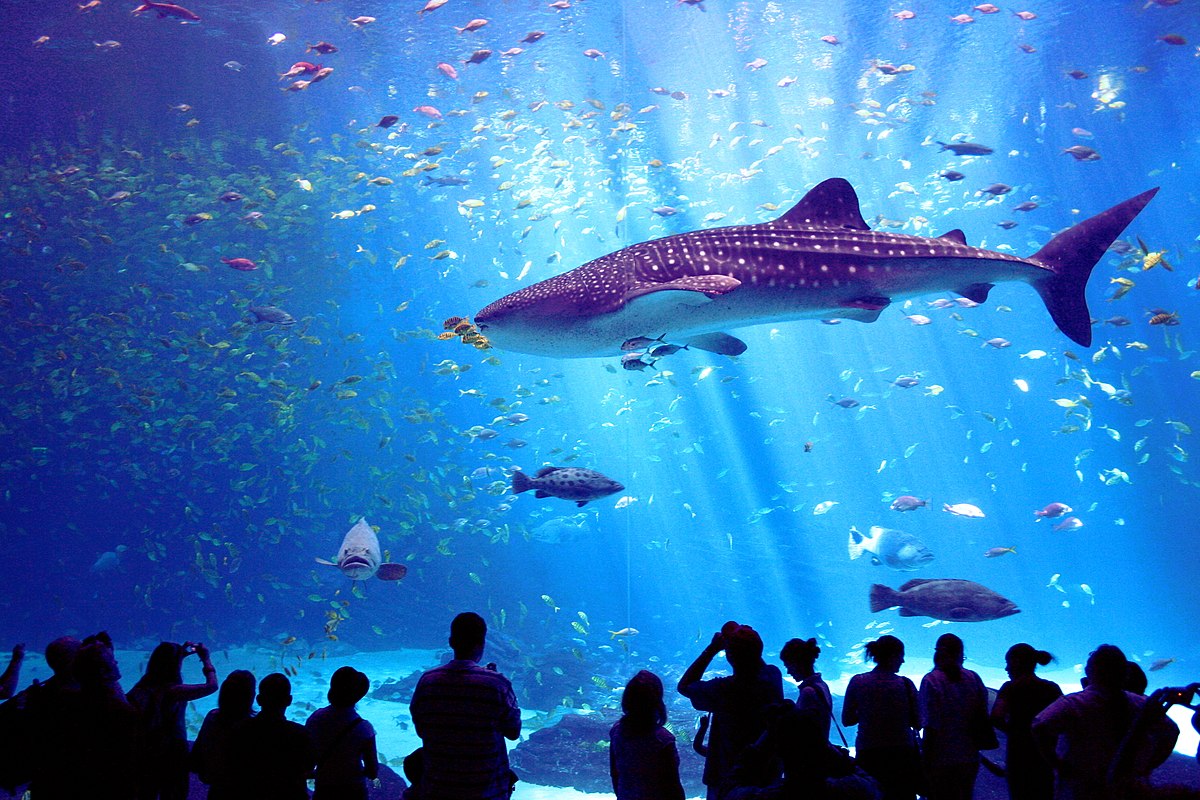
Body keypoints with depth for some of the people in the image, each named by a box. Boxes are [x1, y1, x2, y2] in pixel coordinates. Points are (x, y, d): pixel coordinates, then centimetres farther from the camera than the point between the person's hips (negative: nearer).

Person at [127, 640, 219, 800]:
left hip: (143, 753, 6)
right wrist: (206, 659, -6)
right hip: (171, 755, -6)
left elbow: (161, 670, 16)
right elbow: (211, 685, -18)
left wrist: (180, 654, 18)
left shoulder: (142, 686, -8)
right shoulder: (173, 691, -26)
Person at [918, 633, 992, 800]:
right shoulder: (973, 678, 0)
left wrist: (925, 759, -8)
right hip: (969, 758, 5)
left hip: (941, 758, -5)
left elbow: (930, 727, -15)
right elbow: (983, 716, 8)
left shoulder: (931, 680, -14)